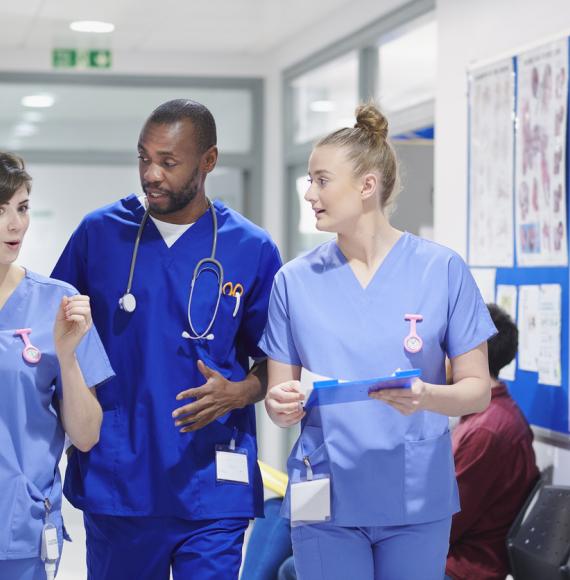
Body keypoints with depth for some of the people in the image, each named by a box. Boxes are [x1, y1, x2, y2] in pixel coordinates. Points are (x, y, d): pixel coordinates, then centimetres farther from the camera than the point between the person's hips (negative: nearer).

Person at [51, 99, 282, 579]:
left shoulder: (253, 249, 1)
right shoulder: (98, 232, 3)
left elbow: (274, 361, 8)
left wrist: (237, 393, -13)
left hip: (210, 490, -1)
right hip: (114, 482, 1)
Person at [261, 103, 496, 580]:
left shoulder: (443, 269, -4)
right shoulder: (295, 280, 2)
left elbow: (478, 389, -2)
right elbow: (281, 394, 7)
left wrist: (425, 397, -22)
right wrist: (281, 405, -16)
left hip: (417, 499, -1)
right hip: (327, 499, 1)